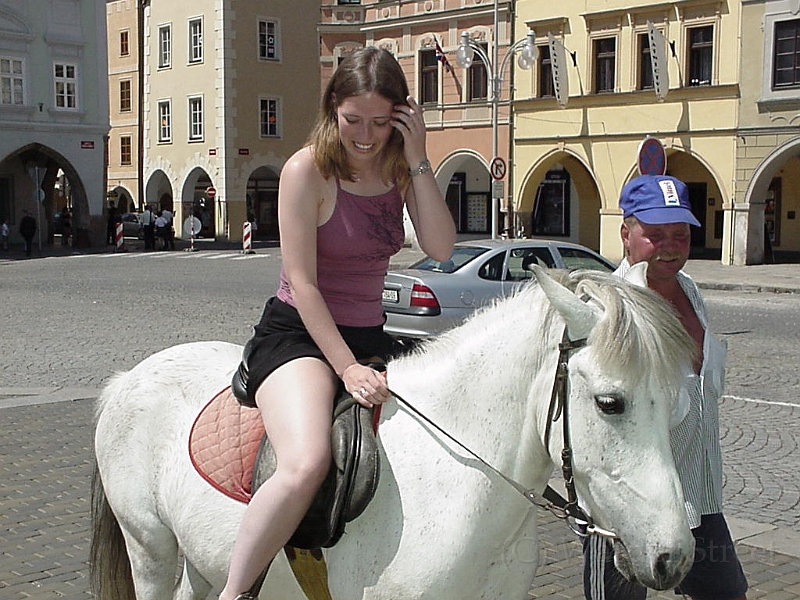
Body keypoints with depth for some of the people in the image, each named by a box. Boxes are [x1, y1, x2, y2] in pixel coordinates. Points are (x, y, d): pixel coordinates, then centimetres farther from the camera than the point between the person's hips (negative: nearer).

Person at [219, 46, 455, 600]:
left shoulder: (400, 170, 5)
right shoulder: (308, 170, -11)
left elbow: (442, 250, -9)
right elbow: (302, 281, -14)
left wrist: (418, 159, -15)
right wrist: (347, 368, -20)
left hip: (370, 336, 7)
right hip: (297, 332, -7)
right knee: (307, 465, -33)